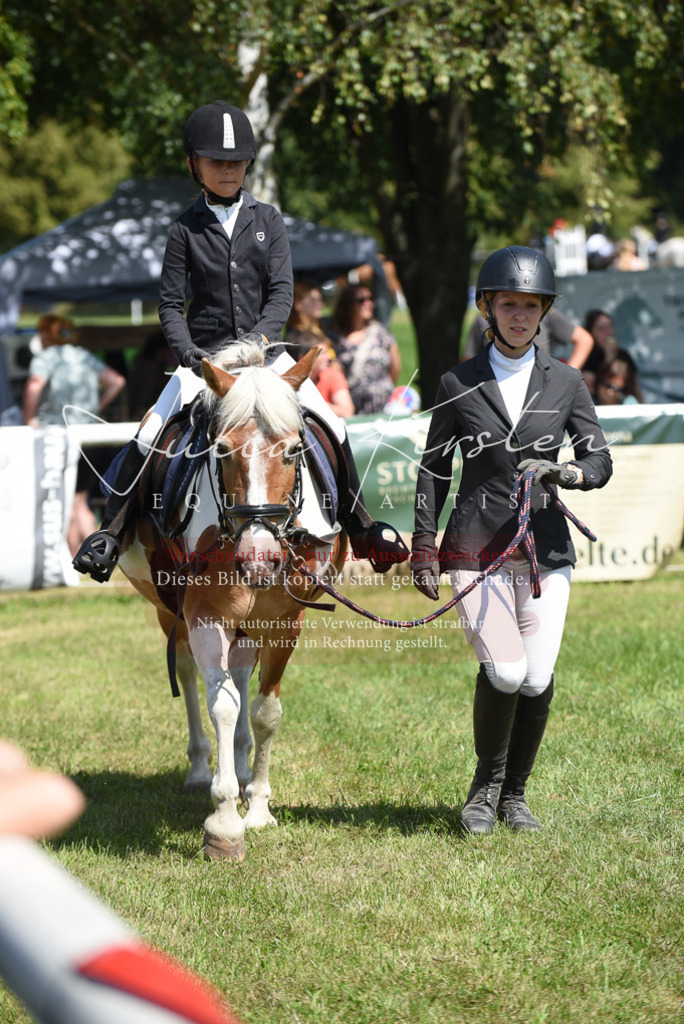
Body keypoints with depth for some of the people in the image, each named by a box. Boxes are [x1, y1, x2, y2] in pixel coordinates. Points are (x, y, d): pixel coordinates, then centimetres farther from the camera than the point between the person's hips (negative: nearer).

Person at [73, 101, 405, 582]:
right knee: (149, 438, -16)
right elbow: (170, 303, 1)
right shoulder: (187, 230, 1)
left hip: (265, 350, 1)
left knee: (332, 430, -8)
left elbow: (282, 291, -4)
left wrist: (260, 336, -22)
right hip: (204, 355, -1)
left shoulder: (268, 221, 4)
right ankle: (111, 531, -3)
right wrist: (186, 350, -18)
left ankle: (360, 528, 8)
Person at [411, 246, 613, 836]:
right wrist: (424, 544, 2)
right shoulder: (459, 384, 6)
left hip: (544, 548, 2)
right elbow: (434, 469, 9)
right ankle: (486, 784, 8)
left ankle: (515, 794, 15)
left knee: (538, 677, -7)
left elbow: (600, 463, 10)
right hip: (477, 544, -2)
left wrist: (563, 472, -12)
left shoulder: (566, 383, 9)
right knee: (504, 671, -17)